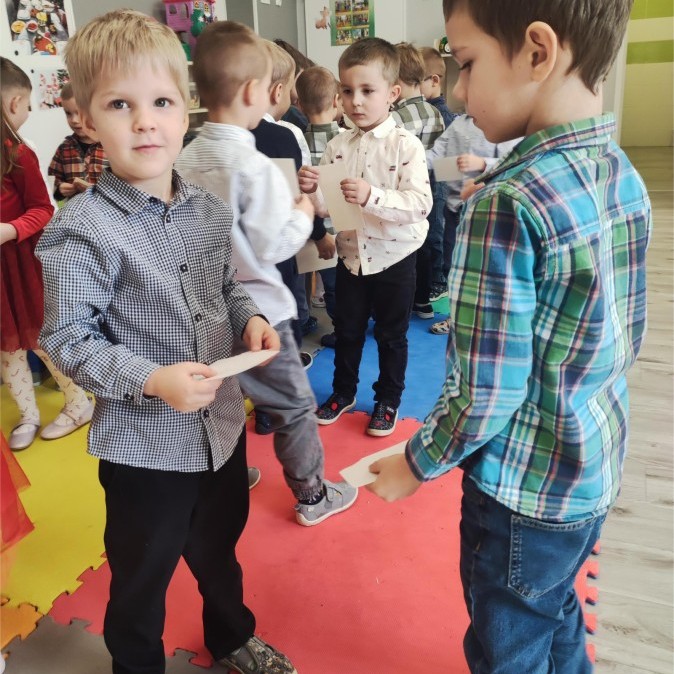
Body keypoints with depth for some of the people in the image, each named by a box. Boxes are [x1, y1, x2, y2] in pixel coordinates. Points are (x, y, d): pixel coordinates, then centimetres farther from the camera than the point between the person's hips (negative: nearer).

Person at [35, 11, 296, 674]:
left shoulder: (211, 210, -1)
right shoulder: (82, 228, -19)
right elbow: (66, 339, -16)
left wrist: (249, 320, -6)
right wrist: (152, 379, -26)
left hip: (222, 426, 6)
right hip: (144, 446, -6)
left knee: (220, 550, 29)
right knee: (141, 581, 17)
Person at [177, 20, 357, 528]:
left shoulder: (187, 160, -1)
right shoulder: (254, 166, -22)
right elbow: (270, 248, -21)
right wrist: (303, 214, -4)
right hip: (255, 312, -7)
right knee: (294, 408, 11)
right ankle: (312, 496, 27)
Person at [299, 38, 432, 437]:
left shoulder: (406, 145, -14)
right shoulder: (338, 146, -1)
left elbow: (420, 204, -25)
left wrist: (372, 196, -36)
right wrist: (312, 190, -19)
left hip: (394, 256, -4)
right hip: (351, 254, 4)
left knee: (391, 335, 12)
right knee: (347, 330, 18)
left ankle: (388, 400, 32)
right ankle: (344, 392, 39)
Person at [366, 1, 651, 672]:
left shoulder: (507, 205, -28)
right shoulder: (624, 177, -2)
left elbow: (488, 393, -25)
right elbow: (626, 336, 7)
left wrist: (416, 463, -8)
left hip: (524, 488, -7)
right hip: (596, 468, 7)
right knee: (556, 616, 30)